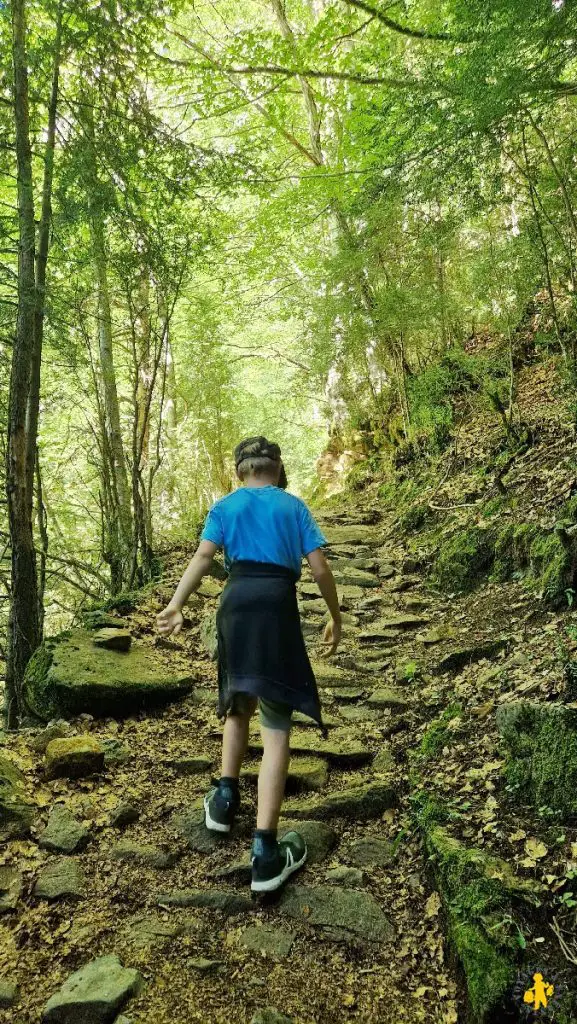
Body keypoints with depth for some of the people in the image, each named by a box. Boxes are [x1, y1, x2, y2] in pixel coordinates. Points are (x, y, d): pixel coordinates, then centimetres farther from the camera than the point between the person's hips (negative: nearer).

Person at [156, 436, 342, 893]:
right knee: (277, 725, -3)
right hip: (278, 608, -2)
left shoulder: (225, 506, 15)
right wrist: (335, 617, 16)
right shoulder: (294, 506, 13)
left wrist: (176, 605, -11)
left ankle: (226, 799, 31)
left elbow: (203, 556, -3)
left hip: (236, 603, 2)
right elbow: (320, 567, 6)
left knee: (239, 701, 27)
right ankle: (265, 851, -6)